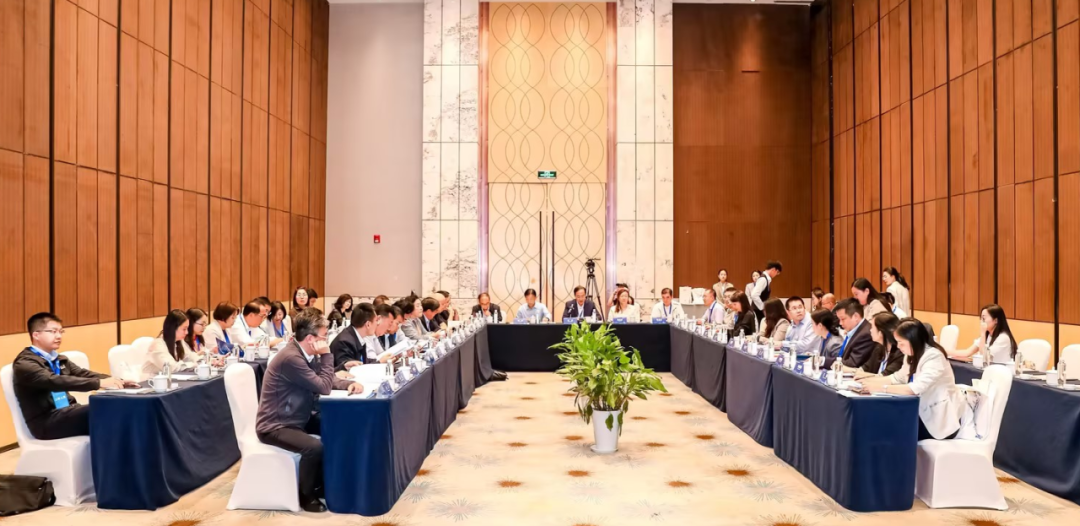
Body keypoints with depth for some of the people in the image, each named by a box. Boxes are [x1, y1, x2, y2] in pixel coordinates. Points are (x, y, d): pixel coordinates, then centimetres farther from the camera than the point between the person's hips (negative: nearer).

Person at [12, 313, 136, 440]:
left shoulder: (59, 360, 19)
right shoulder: (24, 363, -7)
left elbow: (84, 374, 6)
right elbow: (54, 381, -24)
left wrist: (118, 381, -12)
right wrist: (99, 383, -34)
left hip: (67, 413, 7)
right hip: (46, 421, -7)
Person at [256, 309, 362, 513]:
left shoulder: (307, 353, 2)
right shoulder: (291, 358, -28)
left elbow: (327, 380, 12)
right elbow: (324, 387, -24)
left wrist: (348, 384, -7)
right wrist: (326, 355, -17)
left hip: (299, 418, 10)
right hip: (275, 426, -10)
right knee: (315, 447, -30)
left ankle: (323, 481, 22)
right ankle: (306, 494, -3)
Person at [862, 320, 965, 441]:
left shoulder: (934, 357, -22)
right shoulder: (915, 356, 5)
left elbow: (916, 388, -32)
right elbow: (897, 378, 9)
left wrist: (881, 388, -31)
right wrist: (869, 381, -4)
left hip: (942, 420, -7)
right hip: (926, 414, 7)